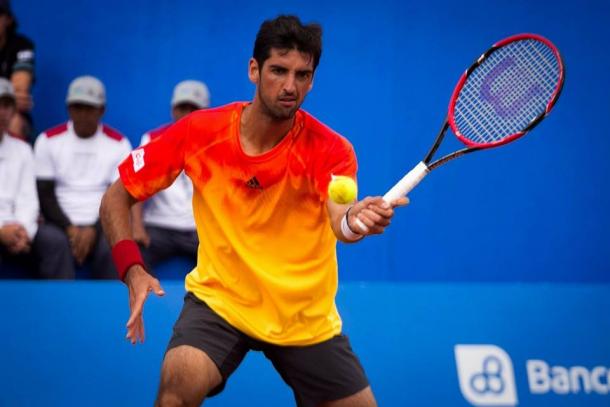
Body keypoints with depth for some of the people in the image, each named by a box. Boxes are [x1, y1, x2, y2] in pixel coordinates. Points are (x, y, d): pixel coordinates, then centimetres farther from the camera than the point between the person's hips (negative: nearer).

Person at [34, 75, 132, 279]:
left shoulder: (118, 144, 8)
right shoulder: (49, 140, 7)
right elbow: (45, 194, 3)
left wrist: (94, 230, -14)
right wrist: (69, 228, -12)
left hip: (101, 225, 0)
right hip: (61, 223, 0)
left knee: (113, 249, -32)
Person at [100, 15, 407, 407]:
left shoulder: (329, 149, -16)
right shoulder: (199, 132, -13)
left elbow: (339, 222, -36)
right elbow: (116, 199, -5)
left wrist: (355, 220, -60)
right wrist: (133, 271, -20)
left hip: (307, 317, 2)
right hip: (219, 300, -1)